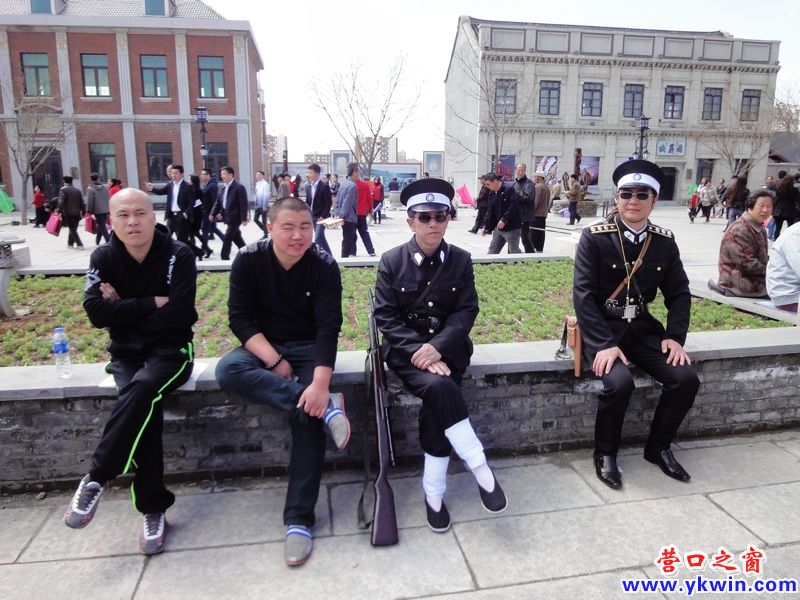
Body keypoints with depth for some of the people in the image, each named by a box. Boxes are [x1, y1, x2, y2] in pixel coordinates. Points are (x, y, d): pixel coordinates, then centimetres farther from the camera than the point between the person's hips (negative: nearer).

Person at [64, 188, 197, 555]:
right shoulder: (103, 258, 1)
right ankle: (153, 508, -17)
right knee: (144, 404, -26)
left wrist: (124, 307, -11)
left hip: (170, 349, -2)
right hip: (125, 352, 2)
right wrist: (152, 303, -17)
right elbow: (96, 313, -12)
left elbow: (177, 316, -19)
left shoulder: (178, 256, -9)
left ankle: (94, 479, -19)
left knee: (142, 389, -34)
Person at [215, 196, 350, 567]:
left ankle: (298, 520, -18)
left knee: (309, 415, -25)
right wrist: (274, 361, -23)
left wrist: (320, 383, -34)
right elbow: (240, 318, -11)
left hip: (309, 348, -1)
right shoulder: (248, 261, -9)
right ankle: (328, 406, -33)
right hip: (263, 346, 2)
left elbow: (328, 328, -20)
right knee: (228, 370, -31)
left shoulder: (324, 266, -14)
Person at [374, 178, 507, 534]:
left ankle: (434, 490, -10)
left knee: (438, 399, -25)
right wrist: (417, 349, -19)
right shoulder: (392, 261, -1)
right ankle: (480, 469, -21)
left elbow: (467, 311, -1)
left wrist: (438, 347, -18)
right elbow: (385, 315, -5)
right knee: (439, 388, -31)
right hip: (406, 349, -1)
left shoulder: (460, 260, 4)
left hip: (447, 348, 2)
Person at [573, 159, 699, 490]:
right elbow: (583, 294, -17)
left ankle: (658, 447, 14)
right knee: (619, 382, -29)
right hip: (603, 327, -5)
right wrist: (604, 344, -24)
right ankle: (605, 454, -1)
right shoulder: (594, 237, -11)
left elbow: (679, 292, 9)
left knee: (686, 379, -12)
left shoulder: (665, 241, 3)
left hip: (642, 327, 5)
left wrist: (675, 336, -6)